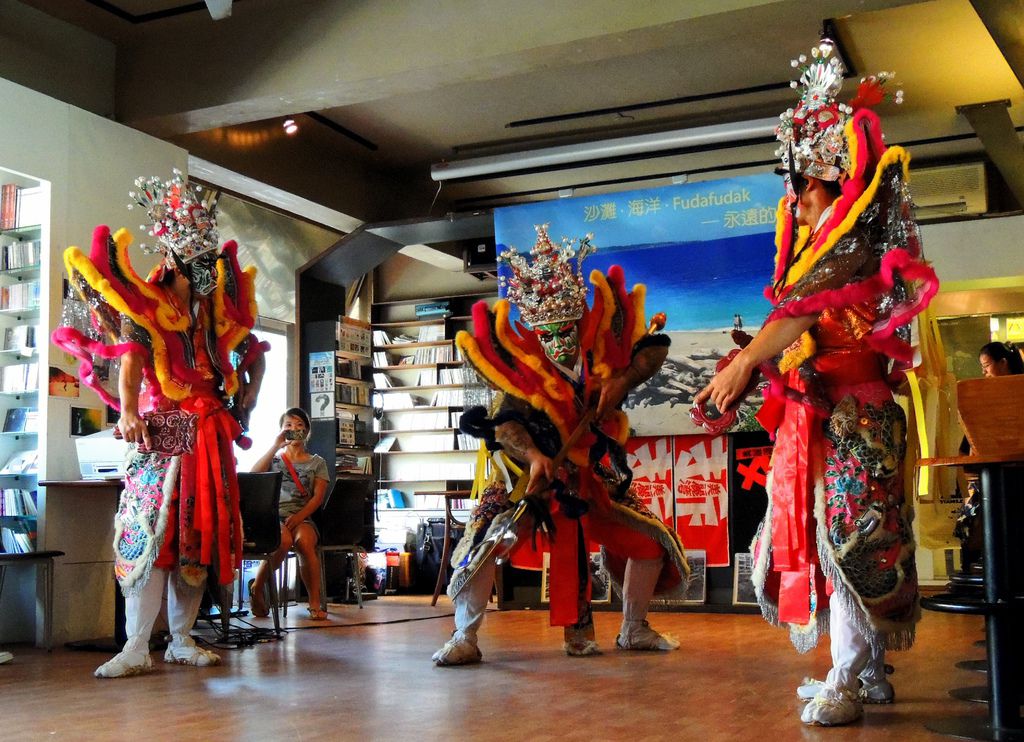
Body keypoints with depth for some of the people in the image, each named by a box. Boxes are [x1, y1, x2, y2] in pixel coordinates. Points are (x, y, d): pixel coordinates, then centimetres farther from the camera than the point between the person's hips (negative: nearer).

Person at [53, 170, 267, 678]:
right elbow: (131, 358, -16)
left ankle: (181, 640, 11)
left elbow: (255, 357, 24)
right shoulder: (144, 306, 0)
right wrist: (128, 412, -33)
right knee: (150, 531, -13)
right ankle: (136, 648, -12)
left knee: (200, 535, 4)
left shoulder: (219, 312, 13)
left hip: (211, 437, 5)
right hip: (161, 431, -5)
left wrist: (242, 414, 14)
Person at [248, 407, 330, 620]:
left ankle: (315, 604, -29)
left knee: (305, 542, -36)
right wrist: (276, 446, -6)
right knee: (283, 540, -37)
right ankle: (258, 585, -13)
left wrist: (298, 517, -13)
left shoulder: (317, 463, 18)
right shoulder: (274, 459, 20)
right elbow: (254, 475, -3)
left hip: (302, 517, 1)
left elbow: (317, 497, 5)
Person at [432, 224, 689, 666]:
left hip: (594, 479, 4)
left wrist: (622, 380, -17)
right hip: (533, 476, -4)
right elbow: (505, 424, -25)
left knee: (653, 541, 5)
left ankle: (634, 630, 24)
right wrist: (535, 458, -45)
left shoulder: (601, 355, -4)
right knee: (487, 539, -25)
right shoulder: (524, 372, -13)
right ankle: (464, 637, -12)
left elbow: (654, 348, 2)